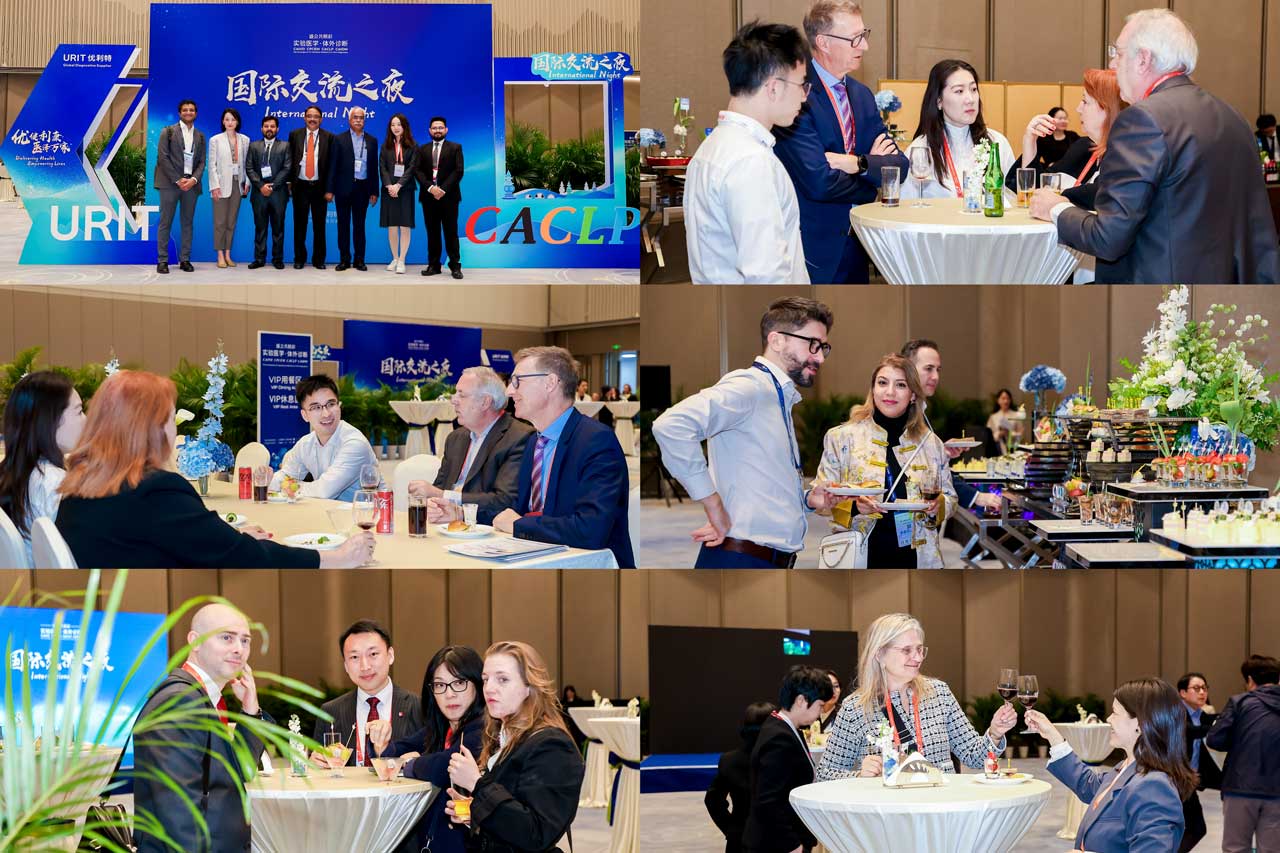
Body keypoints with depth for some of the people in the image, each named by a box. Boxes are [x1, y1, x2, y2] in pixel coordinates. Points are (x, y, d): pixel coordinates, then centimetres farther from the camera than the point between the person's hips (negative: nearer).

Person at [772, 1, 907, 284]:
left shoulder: (862, 96, 11)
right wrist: (873, 167, -5)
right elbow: (818, 182, -23)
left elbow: (899, 166, 5)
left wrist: (858, 164, -16)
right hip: (809, 247, -7)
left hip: (852, 247, 8)